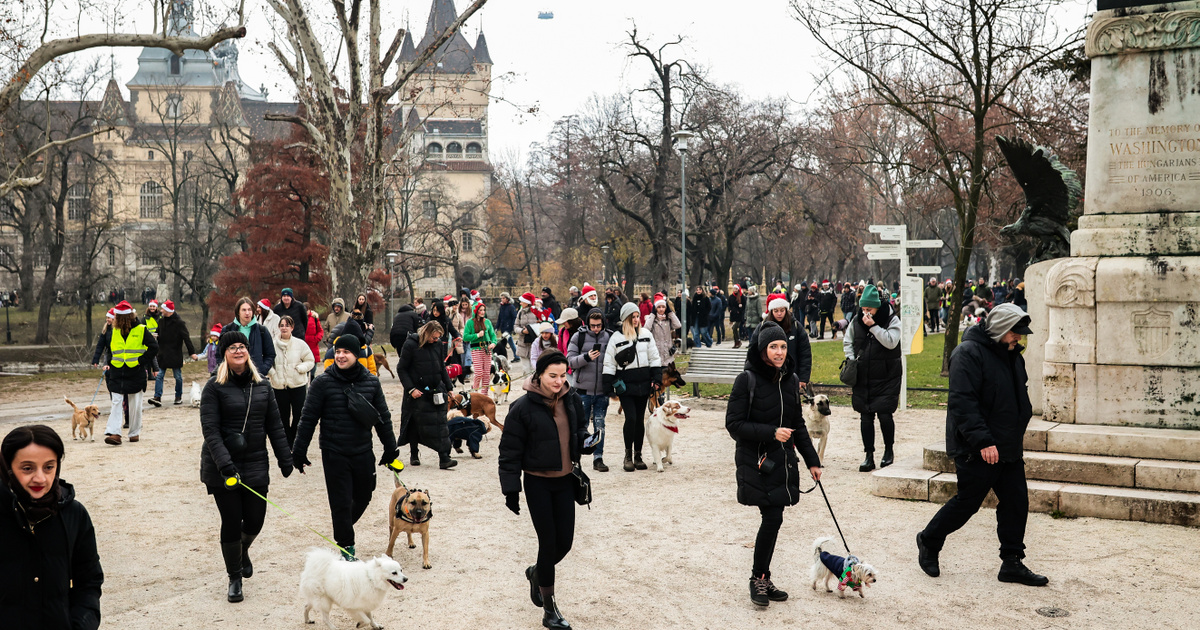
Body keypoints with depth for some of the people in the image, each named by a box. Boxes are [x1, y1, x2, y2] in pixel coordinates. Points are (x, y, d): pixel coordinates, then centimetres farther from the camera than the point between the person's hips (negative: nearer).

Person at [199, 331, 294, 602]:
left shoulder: (262, 386, 7)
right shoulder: (215, 387, -7)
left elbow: (274, 425, 11)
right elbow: (210, 430, -14)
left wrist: (285, 458, 7)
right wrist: (225, 465, -23)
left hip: (255, 465, 4)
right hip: (222, 468, -3)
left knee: (255, 520, 5)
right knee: (231, 522, 1)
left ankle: (243, 551, 41)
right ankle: (234, 579, 19)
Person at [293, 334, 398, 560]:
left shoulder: (371, 382, 3)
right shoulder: (323, 382, -6)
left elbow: (383, 418, 11)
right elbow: (308, 419, -2)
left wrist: (390, 448, 13)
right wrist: (299, 452, -2)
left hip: (363, 452, 3)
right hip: (334, 454, -3)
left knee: (363, 497, 15)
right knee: (341, 503, 0)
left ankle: (343, 529, 42)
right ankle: (346, 547, 16)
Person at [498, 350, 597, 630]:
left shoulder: (572, 400, -1)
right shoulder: (523, 407, -14)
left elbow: (580, 430, 15)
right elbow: (510, 452, -9)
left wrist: (585, 442, -9)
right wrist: (511, 489, -11)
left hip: (565, 481, 5)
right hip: (538, 483, -4)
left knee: (565, 542, 6)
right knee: (548, 543, -2)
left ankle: (537, 573, 39)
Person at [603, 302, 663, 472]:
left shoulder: (646, 334, 6)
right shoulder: (616, 338, -2)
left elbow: (654, 359, 9)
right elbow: (609, 364, 0)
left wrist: (657, 381, 2)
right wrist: (609, 388, -4)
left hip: (643, 384, 3)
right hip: (625, 385, -3)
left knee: (640, 420, 8)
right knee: (631, 418, -12)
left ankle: (638, 456, 18)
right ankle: (628, 455, 2)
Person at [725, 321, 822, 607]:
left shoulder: (790, 379, 8)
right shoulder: (747, 380, -10)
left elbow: (798, 424, 17)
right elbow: (734, 424, -12)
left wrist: (812, 460, 15)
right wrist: (771, 433, -19)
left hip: (783, 462, 6)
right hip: (756, 463, -6)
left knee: (772, 519, 8)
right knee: (773, 518, -11)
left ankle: (763, 579, 21)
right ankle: (758, 578, 7)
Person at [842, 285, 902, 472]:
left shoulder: (892, 320, -7)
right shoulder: (857, 320, 4)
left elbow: (891, 342, -21)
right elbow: (847, 341, 15)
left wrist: (873, 326, -23)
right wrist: (851, 360, 0)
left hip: (887, 378, -4)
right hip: (863, 377, 4)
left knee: (884, 414, -8)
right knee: (865, 416, 4)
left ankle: (889, 450, 15)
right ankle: (869, 456, 11)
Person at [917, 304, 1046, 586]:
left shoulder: (1012, 355, 13)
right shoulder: (969, 353, -16)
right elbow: (962, 402, -23)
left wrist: (1017, 435, 20)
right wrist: (982, 441, -27)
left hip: (1009, 448, 9)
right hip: (977, 451, -9)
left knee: (1016, 503, 7)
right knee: (967, 502, -1)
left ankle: (1012, 563, 17)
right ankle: (928, 542, 21)